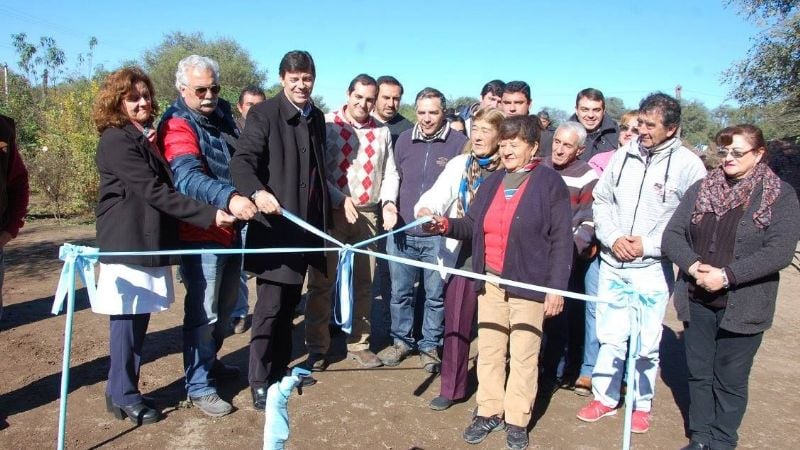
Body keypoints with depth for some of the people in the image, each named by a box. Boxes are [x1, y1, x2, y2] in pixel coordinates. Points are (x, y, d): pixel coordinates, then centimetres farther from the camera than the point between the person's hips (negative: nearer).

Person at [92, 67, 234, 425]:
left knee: (139, 318, 12)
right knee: (127, 318, 0)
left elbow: (162, 184, 17)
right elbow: (154, 190, -20)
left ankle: (125, 390, 24)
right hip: (127, 243, -8)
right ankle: (123, 395, 14)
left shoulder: (145, 138, 17)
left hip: (149, 241, 8)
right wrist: (208, 214, -24)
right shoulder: (115, 141, -12)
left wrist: (155, 151, 2)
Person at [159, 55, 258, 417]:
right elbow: (188, 177, -33)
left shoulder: (222, 113, 8)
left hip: (232, 227, 8)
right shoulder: (177, 125, -16)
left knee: (226, 306, 20)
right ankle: (198, 386, 12)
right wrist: (228, 198, -48)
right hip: (200, 233, -8)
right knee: (203, 313, -3)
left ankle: (209, 361, 39)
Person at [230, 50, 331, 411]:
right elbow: (242, 161, -18)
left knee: (290, 303, 15)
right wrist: (258, 192, -38)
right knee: (269, 307, -3)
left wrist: (326, 215, 18)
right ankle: (260, 382, 10)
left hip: (306, 225, 6)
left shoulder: (316, 117, 13)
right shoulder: (263, 114, -8)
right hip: (274, 225, -6)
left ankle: (280, 369, 29)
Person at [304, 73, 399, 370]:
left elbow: (390, 173, 13)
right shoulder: (327, 125, -2)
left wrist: (387, 201, -3)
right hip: (331, 212, -4)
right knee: (321, 281, 1)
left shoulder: (382, 132, 12)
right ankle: (317, 347, 13)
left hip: (369, 214, 4)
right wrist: (340, 199, -15)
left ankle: (358, 343, 23)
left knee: (364, 282, 10)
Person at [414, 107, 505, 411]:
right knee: (456, 324, 9)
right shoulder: (458, 165, 3)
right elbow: (435, 196, -8)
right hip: (461, 255, 3)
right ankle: (451, 388, 24)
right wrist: (425, 210, -30)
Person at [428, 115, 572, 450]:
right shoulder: (492, 182, 11)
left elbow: (562, 239, -9)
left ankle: (517, 421, 20)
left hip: (529, 284, -5)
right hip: (490, 281, 6)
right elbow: (473, 226, 10)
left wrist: (556, 288, -13)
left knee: (523, 354, 6)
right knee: (489, 349, 12)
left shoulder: (549, 182, -7)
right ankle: (489, 412, 26)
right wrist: (447, 225, -11)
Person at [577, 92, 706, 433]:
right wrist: (613, 238, -6)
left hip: (653, 268, -3)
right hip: (612, 263, 3)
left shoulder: (688, 164, -7)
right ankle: (604, 398, 28)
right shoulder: (623, 155, 4)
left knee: (646, 342, 7)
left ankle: (641, 405, 28)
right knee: (610, 336, 11)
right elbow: (601, 200, 10)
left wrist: (649, 245, -12)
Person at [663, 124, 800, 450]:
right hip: (697, 301, 4)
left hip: (742, 307, -3)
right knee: (699, 374, 15)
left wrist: (726, 276, -21)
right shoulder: (701, 189, 6)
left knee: (730, 381, 10)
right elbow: (672, 235, 1)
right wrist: (693, 266, -17)